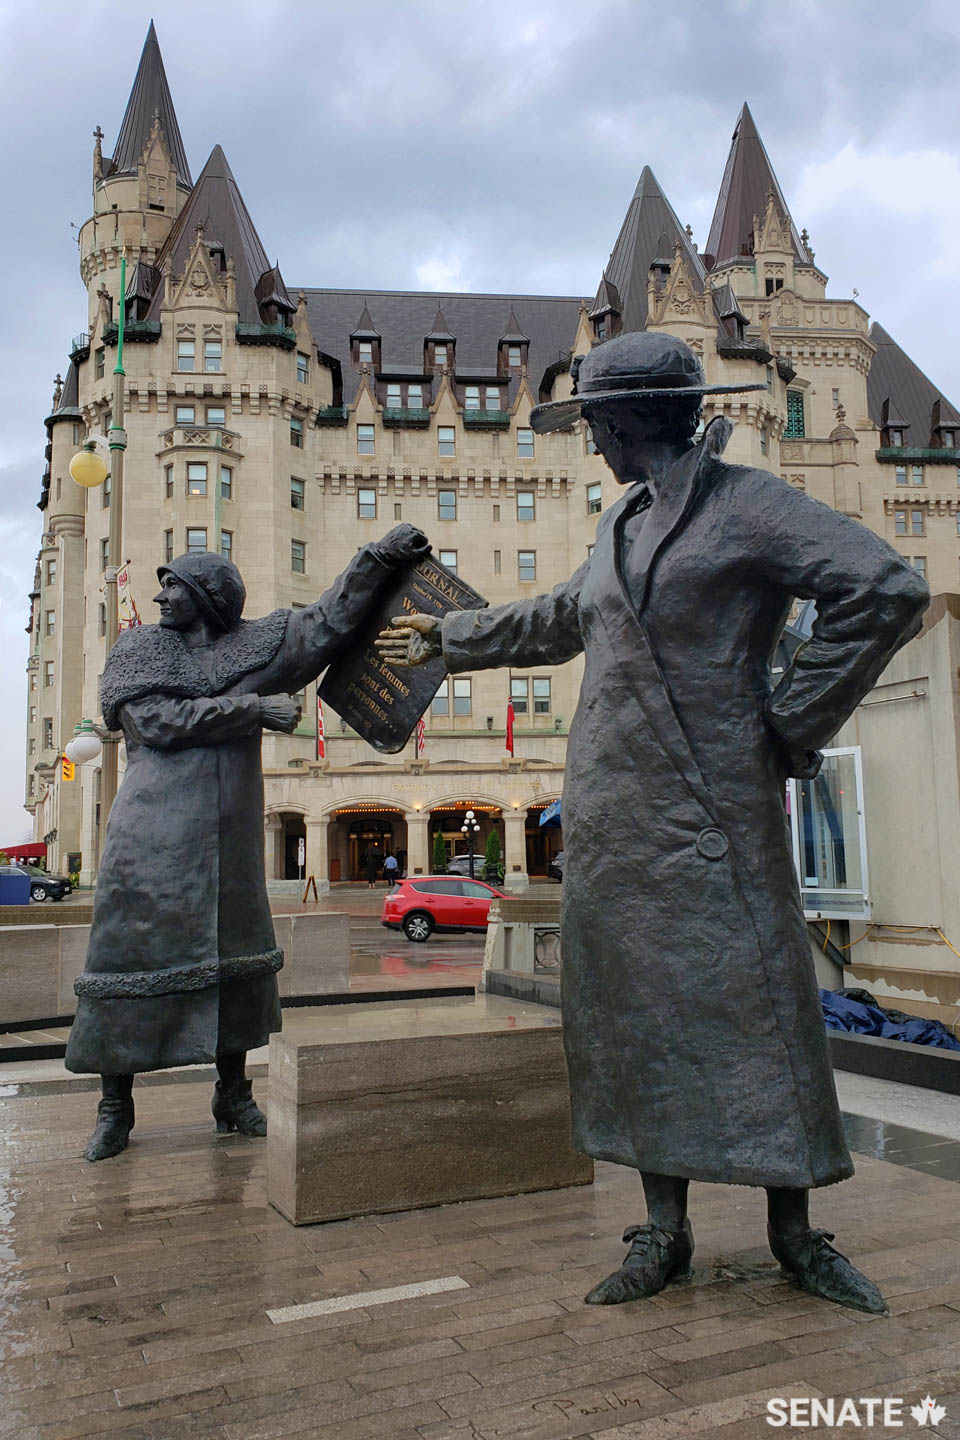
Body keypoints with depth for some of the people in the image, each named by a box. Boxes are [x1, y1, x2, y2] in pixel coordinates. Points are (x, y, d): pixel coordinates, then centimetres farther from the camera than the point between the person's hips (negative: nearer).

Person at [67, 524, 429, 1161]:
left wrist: (379, 558, -11)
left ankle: (233, 1093, 20)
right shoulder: (139, 649, 8)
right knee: (135, 947, -1)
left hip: (231, 831, 2)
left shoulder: (258, 644, 12)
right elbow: (156, 720, -7)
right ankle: (115, 1103, 11)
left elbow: (328, 621, 2)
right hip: (154, 829, -2)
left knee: (234, 951, 6)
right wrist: (253, 708, -10)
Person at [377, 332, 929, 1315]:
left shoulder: (742, 503, -5)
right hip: (609, 810, 7)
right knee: (637, 1014, 7)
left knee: (754, 1003, 0)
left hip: (709, 803, -7)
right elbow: (553, 623, 32)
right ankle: (666, 1231, 19)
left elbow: (887, 590, -13)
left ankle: (793, 1232, 17)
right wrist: (444, 641, 38)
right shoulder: (620, 525, 17)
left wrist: (787, 724, -10)